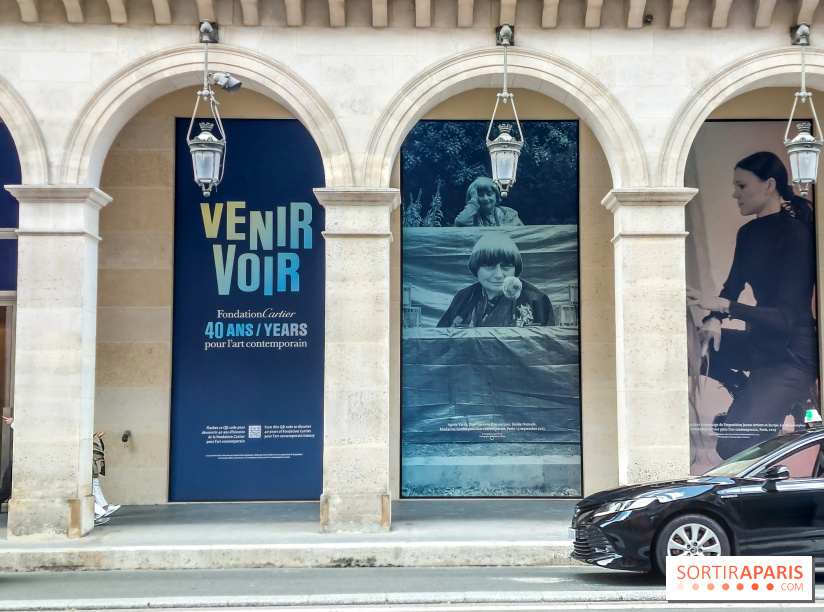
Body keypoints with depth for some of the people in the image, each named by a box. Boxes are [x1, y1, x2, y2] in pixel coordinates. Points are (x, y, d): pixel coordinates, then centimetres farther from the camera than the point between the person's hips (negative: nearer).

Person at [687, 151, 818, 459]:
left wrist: (723, 306, -37)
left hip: (792, 353, -9)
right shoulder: (749, 233, 5)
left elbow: (787, 317, -25)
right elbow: (733, 285, 13)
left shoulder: (797, 234, -20)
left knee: (733, 445, -23)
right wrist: (713, 319, -10)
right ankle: (750, 398, 10)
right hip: (760, 341, 9)